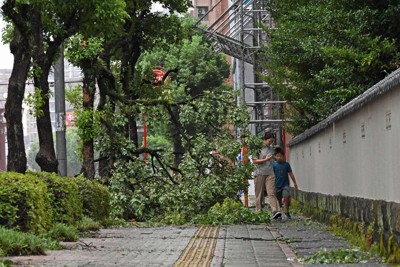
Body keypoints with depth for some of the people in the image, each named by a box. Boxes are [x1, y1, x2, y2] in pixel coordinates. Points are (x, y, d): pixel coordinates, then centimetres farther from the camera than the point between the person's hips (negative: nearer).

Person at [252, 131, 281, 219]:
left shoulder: (271, 148, 15)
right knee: (259, 194, 1)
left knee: (271, 193, -11)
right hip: (259, 173, -3)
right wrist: (266, 159, -12)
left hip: (270, 173, 3)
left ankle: (276, 211, -24)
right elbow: (254, 161, -7)